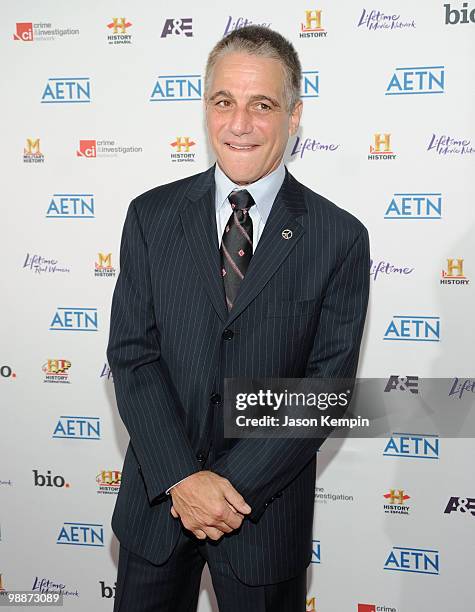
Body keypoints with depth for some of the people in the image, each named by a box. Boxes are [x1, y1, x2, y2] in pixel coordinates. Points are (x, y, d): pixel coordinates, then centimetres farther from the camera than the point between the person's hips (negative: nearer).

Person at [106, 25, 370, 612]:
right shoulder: (151, 216, -2)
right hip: (157, 494, 2)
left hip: (268, 504, -1)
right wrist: (180, 478, -14)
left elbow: (327, 385, -9)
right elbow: (131, 354, -5)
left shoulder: (340, 238, -8)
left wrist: (237, 484, -14)